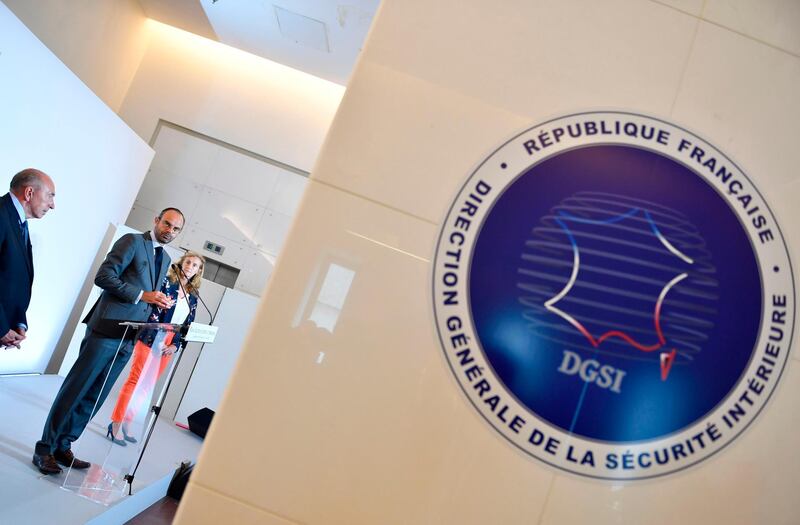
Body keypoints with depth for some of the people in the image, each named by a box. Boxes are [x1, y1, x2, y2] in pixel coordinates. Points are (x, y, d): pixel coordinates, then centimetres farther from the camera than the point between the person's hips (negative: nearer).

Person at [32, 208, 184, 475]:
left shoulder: (165, 259, 20)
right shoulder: (132, 241, -3)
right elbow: (104, 276, -12)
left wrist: (159, 302, 6)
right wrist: (142, 295, -17)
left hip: (130, 338, 7)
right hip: (108, 330, -7)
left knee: (94, 397, 10)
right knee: (75, 390, -1)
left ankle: (63, 446, 20)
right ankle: (45, 449, 9)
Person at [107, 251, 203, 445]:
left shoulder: (193, 297, 12)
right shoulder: (166, 282, -3)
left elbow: (188, 325, 13)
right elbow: (150, 309, -9)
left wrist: (176, 345, -1)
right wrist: (156, 340, -15)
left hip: (169, 346, 6)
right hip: (151, 339, -5)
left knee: (146, 387, 11)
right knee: (135, 381, -4)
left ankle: (125, 423, 21)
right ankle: (115, 426, 3)